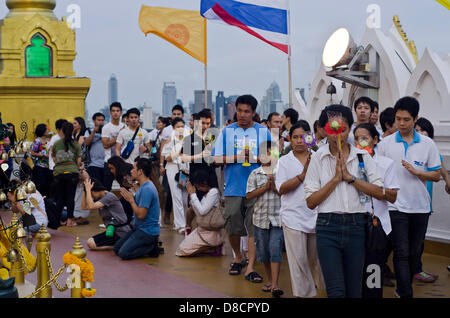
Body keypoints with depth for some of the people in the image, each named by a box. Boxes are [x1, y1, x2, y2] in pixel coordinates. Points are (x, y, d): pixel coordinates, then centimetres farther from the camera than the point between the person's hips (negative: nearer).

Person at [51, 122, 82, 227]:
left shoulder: (56, 144, 7)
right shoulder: (76, 144, 0)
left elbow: (54, 159, 9)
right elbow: (79, 161, -2)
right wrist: (79, 166, 18)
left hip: (58, 172, 2)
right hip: (72, 172, -2)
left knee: (59, 197, 10)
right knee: (70, 197, 2)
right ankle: (69, 220, 2)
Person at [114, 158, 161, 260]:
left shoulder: (147, 189, -22)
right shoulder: (143, 186, 11)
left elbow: (141, 214, -25)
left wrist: (131, 200, -12)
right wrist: (130, 197, 3)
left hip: (148, 231, -10)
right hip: (139, 228, 10)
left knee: (124, 253, -18)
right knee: (116, 248, 9)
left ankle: (153, 247, -3)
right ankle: (149, 244, 11)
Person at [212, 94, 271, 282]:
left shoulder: (263, 131, 8)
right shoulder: (227, 131, 8)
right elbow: (217, 160, 2)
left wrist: (254, 158, -13)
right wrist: (237, 157, -11)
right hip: (233, 188, 1)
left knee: (254, 228, -4)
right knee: (232, 227, 5)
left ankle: (250, 267, 0)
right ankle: (238, 257, 29)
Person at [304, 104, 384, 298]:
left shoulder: (363, 156, 8)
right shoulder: (318, 158, 4)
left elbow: (379, 193, -3)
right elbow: (310, 202, -2)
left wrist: (350, 177, -9)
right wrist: (336, 179, -9)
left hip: (356, 226, 2)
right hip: (328, 226, -2)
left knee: (354, 291, 8)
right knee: (336, 291, -10)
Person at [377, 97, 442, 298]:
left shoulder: (427, 144, 1)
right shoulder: (385, 144, 0)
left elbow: (436, 176, 2)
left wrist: (415, 171, -15)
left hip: (420, 207, 2)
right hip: (396, 206, -2)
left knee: (414, 252, 11)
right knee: (401, 252, -8)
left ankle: (402, 288, 27)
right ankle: (406, 294, -8)